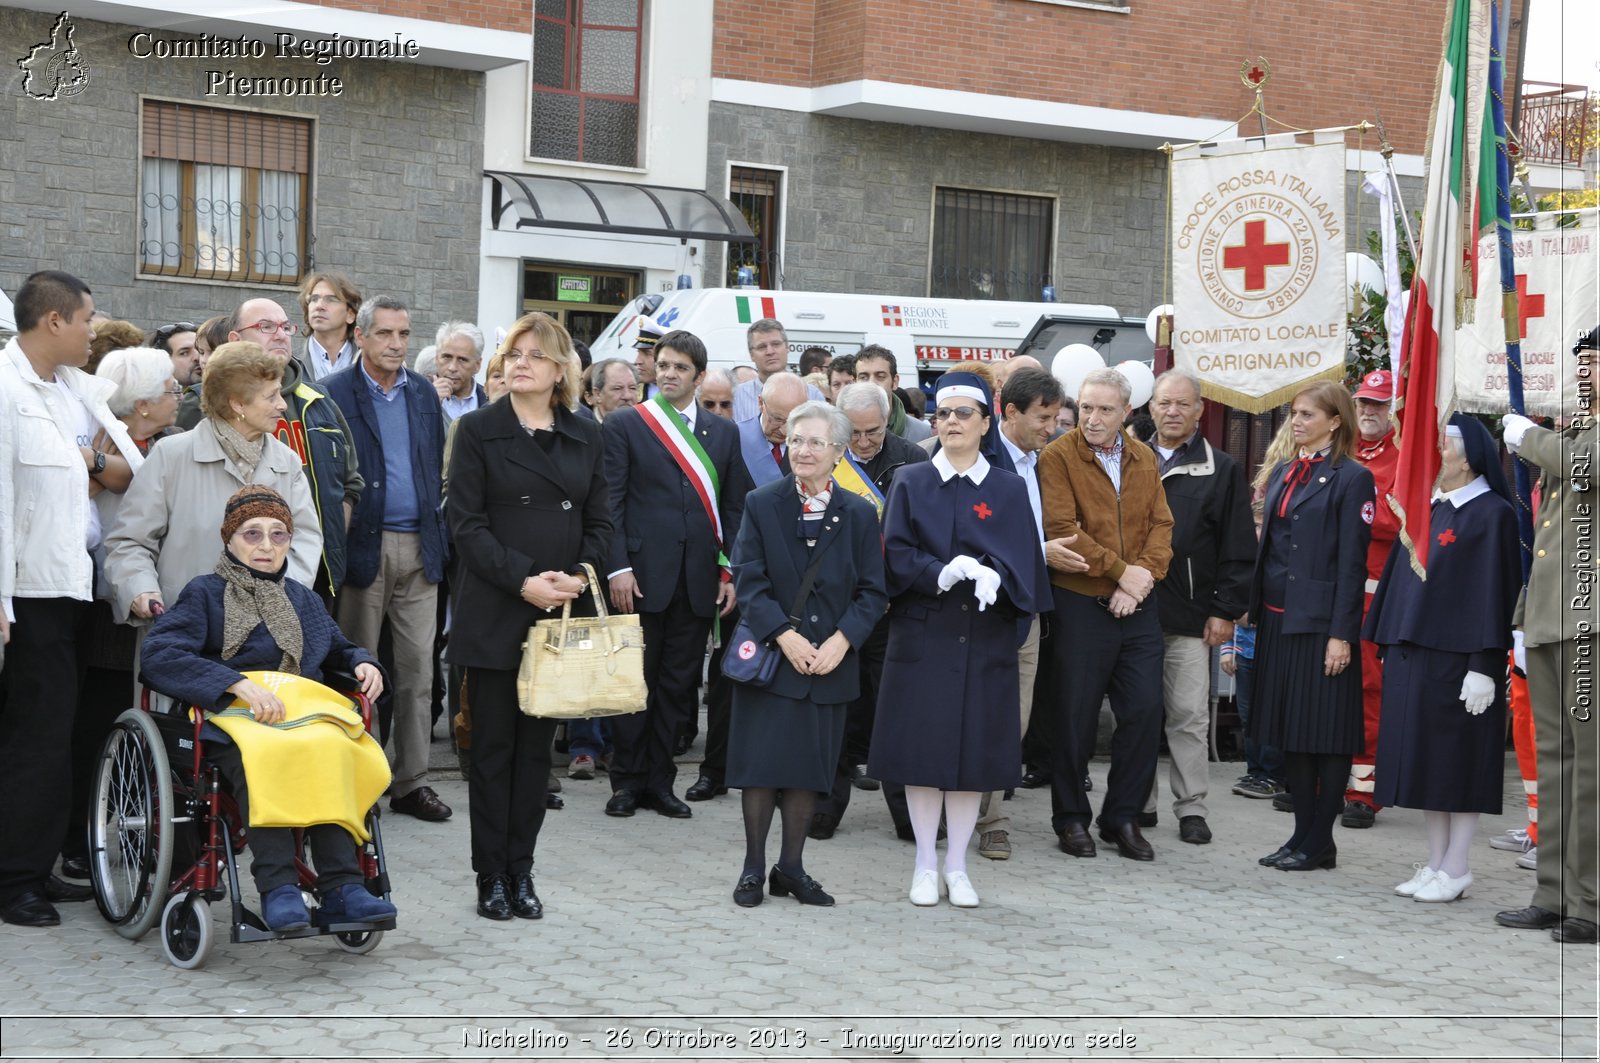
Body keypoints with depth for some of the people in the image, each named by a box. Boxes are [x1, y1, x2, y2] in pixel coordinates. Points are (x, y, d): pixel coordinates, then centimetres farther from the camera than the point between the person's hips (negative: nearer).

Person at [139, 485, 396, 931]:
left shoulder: (302, 598, 27)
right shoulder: (205, 593, 9)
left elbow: (338, 649, 42)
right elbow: (158, 655, -7)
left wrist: (362, 663, 15)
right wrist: (239, 684, -20)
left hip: (304, 716, 4)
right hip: (230, 718, -4)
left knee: (331, 747, -34)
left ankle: (340, 887, -39)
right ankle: (276, 887, -44)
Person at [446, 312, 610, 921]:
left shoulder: (586, 438, 10)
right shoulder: (478, 431, 0)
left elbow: (600, 523, 11)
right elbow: (467, 523, -6)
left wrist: (580, 573, -9)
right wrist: (523, 580, -17)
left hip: (560, 614, 3)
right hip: (495, 614, -3)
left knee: (537, 746, 7)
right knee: (493, 745, 2)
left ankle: (521, 871, 14)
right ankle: (491, 877, 9)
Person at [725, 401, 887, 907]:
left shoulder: (859, 514, 2)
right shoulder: (761, 504, -1)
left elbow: (872, 591, 2)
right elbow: (748, 581, -5)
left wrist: (842, 640, -13)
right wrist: (784, 636, -16)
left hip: (830, 660, 1)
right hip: (770, 656, -1)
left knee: (810, 767, 5)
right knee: (762, 764, -1)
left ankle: (791, 868, 16)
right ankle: (753, 869, 10)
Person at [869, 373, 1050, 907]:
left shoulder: (1009, 489, 7)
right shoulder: (911, 484, 5)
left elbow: (1023, 561, -1)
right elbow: (895, 556, -4)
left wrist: (994, 577, -22)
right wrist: (940, 574, -21)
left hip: (985, 642, 1)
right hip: (922, 637, -1)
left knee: (973, 749, 2)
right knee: (922, 747, -1)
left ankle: (957, 865, 13)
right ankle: (926, 863, 11)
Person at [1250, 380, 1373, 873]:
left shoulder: (1351, 479, -8)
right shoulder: (1283, 473, 15)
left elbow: (1352, 563, -12)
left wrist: (1341, 634, -16)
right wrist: (1256, 613, 13)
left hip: (1320, 623, -8)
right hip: (1278, 619, 8)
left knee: (1325, 734, -1)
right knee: (1291, 732, 10)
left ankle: (1319, 843, 5)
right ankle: (1303, 835, 18)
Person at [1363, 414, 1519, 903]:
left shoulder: (1493, 514, -8)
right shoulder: (1426, 510, 14)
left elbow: (1495, 592, -12)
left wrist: (1484, 666, -16)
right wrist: (1388, 645, 13)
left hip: (1457, 657, -7)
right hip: (1412, 652, 7)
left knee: (1458, 757, -1)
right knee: (1425, 760, 10)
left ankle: (1454, 869, 6)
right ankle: (1435, 862, 18)